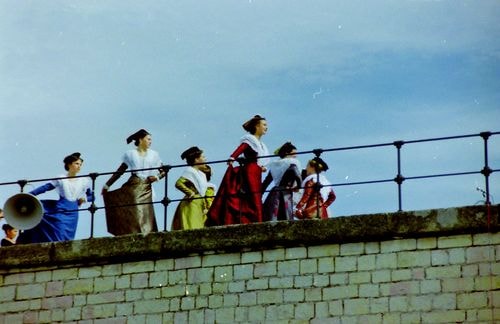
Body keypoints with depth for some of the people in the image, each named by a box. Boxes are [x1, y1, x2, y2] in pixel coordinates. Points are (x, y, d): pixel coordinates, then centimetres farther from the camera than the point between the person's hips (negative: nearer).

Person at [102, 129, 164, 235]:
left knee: (145, 215, -9)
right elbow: (120, 171, 13)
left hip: (146, 189, 1)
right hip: (132, 187, -1)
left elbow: (163, 171, 14)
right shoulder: (131, 154, 12)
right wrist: (107, 185, 10)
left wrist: (157, 177, -7)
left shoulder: (154, 155, 16)